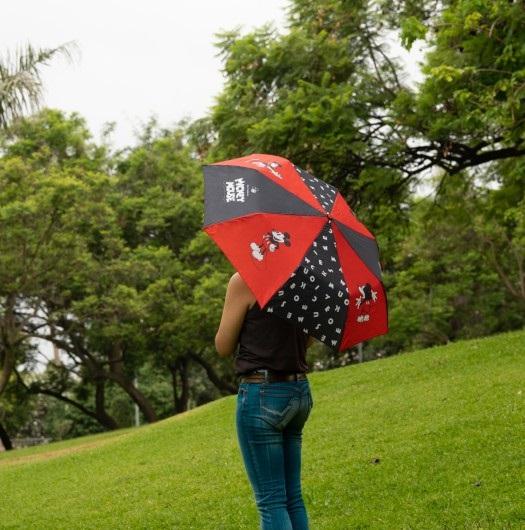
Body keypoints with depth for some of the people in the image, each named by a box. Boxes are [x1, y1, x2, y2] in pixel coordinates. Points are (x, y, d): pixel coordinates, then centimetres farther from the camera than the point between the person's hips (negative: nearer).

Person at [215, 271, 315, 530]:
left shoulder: (243, 280, -11)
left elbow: (223, 347, -4)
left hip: (261, 394, -7)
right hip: (300, 392, 7)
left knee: (271, 502, -2)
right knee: (293, 496, 14)